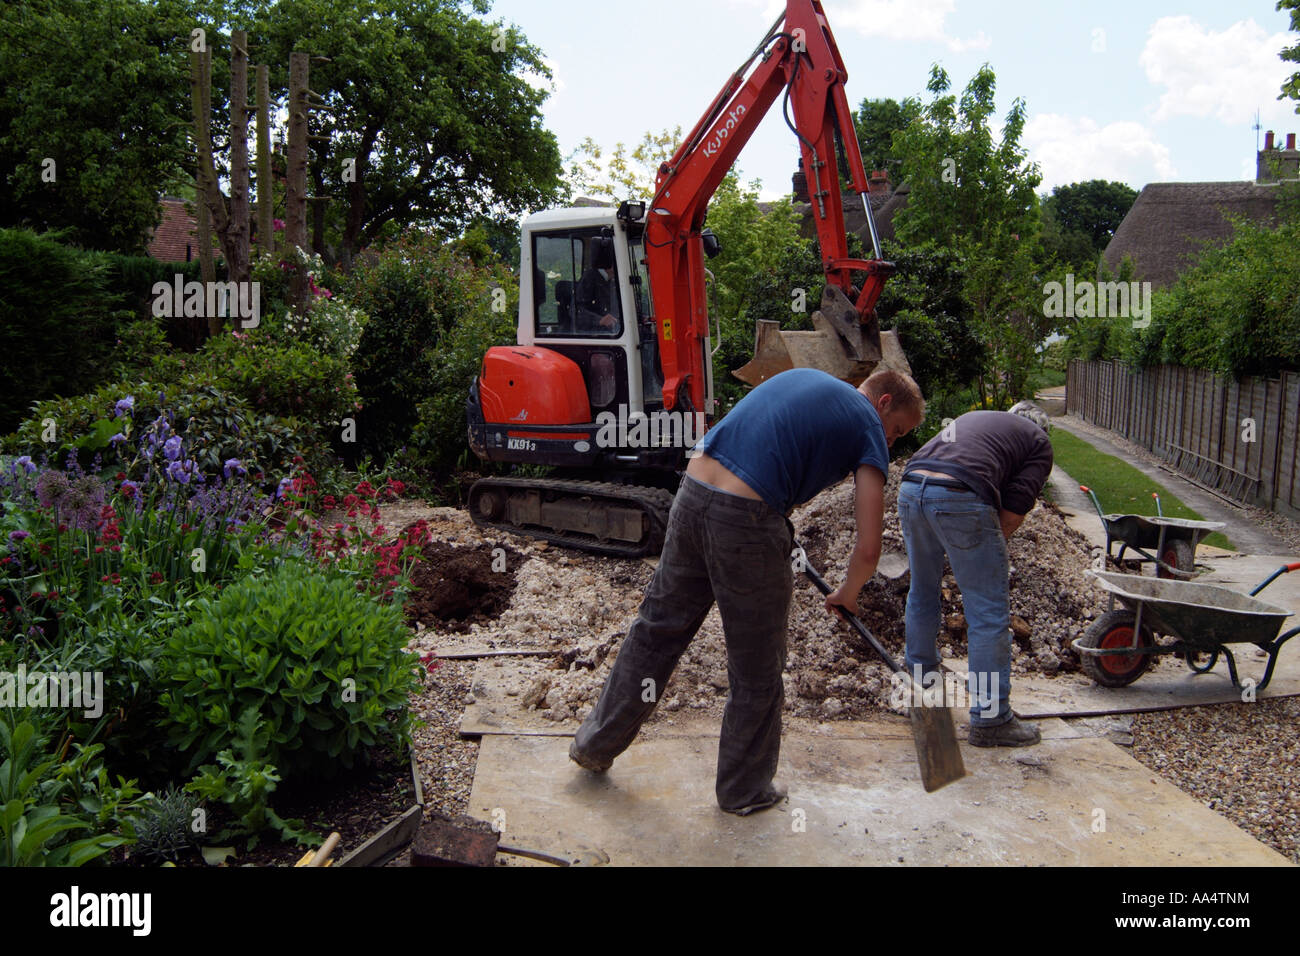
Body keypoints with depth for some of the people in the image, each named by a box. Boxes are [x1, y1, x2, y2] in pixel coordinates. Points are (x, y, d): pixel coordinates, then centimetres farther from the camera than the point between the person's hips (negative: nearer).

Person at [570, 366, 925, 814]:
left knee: (657, 628, 21)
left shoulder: (799, 375, 23)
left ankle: (596, 743, 35)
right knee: (757, 669, 13)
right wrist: (847, 593, 20)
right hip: (747, 521, -6)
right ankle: (746, 790, 30)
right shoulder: (868, 428, 4)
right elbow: (868, 548, -1)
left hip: (692, 492, 7)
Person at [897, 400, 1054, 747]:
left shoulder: (976, 417, 36)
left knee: (922, 594, 24)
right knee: (989, 611, 5)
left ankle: (921, 684, 40)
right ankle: (990, 718, 11)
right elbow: (1015, 507, 5)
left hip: (910, 488, 7)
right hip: (958, 498, -6)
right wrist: (992, 549, 19)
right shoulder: (1039, 441, 19)